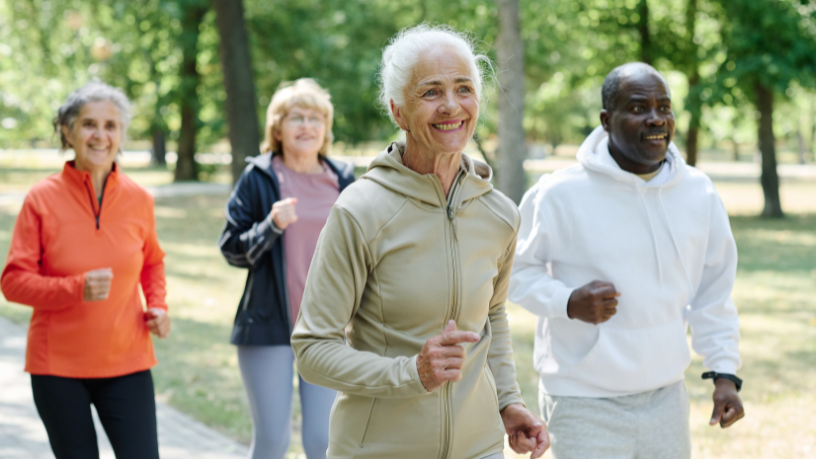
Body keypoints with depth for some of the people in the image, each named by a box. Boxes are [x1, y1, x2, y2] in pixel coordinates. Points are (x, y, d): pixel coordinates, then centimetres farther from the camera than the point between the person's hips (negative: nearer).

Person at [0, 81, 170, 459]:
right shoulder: (42, 199, -6)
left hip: (126, 362, 2)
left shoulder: (138, 199, 2)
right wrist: (76, 288, -22)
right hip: (58, 367, -2)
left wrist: (157, 306, 1)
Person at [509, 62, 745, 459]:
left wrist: (725, 374, 7)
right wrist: (569, 303, -20)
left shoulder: (699, 193, 2)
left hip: (667, 399, 4)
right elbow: (518, 270, -2)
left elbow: (713, 292, 11)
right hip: (586, 407, -4)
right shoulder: (559, 194, -12)